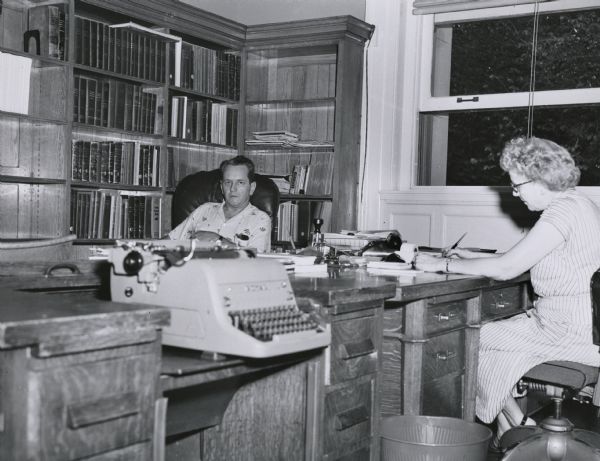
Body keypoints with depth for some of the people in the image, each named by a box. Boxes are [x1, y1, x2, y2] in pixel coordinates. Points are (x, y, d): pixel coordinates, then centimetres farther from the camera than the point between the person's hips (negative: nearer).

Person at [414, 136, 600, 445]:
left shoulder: (563, 210, -20)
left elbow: (506, 268, -22)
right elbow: (520, 260, 18)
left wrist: (443, 265, -13)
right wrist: (473, 257, 15)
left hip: (573, 333, -10)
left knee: (473, 341, -1)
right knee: (491, 338, 12)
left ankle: (519, 426, 14)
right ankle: (507, 433, 14)